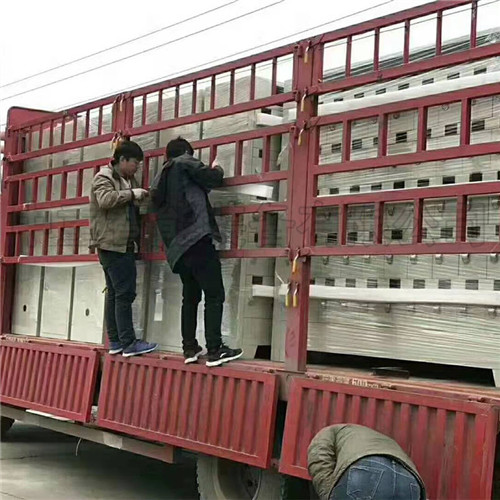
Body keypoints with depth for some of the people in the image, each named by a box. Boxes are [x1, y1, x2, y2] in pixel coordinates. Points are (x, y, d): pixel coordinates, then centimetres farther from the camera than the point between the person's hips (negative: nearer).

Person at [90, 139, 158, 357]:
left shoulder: (129, 180, 21)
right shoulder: (103, 178, -6)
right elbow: (106, 200, -26)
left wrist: (141, 197, 9)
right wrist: (132, 194, -21)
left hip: (124, 245, 10)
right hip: (112, 244, -10)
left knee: (114, 294, 10)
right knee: (125, 293, -11)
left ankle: (115, 341, 13)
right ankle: (128, 343, -11)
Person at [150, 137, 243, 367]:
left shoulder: (158, 180, 23)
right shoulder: (185, 163, 4)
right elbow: (213, 180, 0)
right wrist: (217, 168, 21)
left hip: (177, 246, 8)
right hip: (197, 239, -8)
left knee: (190, 297, 15)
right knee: (214, 295, -7)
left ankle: (189, 349, 12)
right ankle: (215, 350, -12)